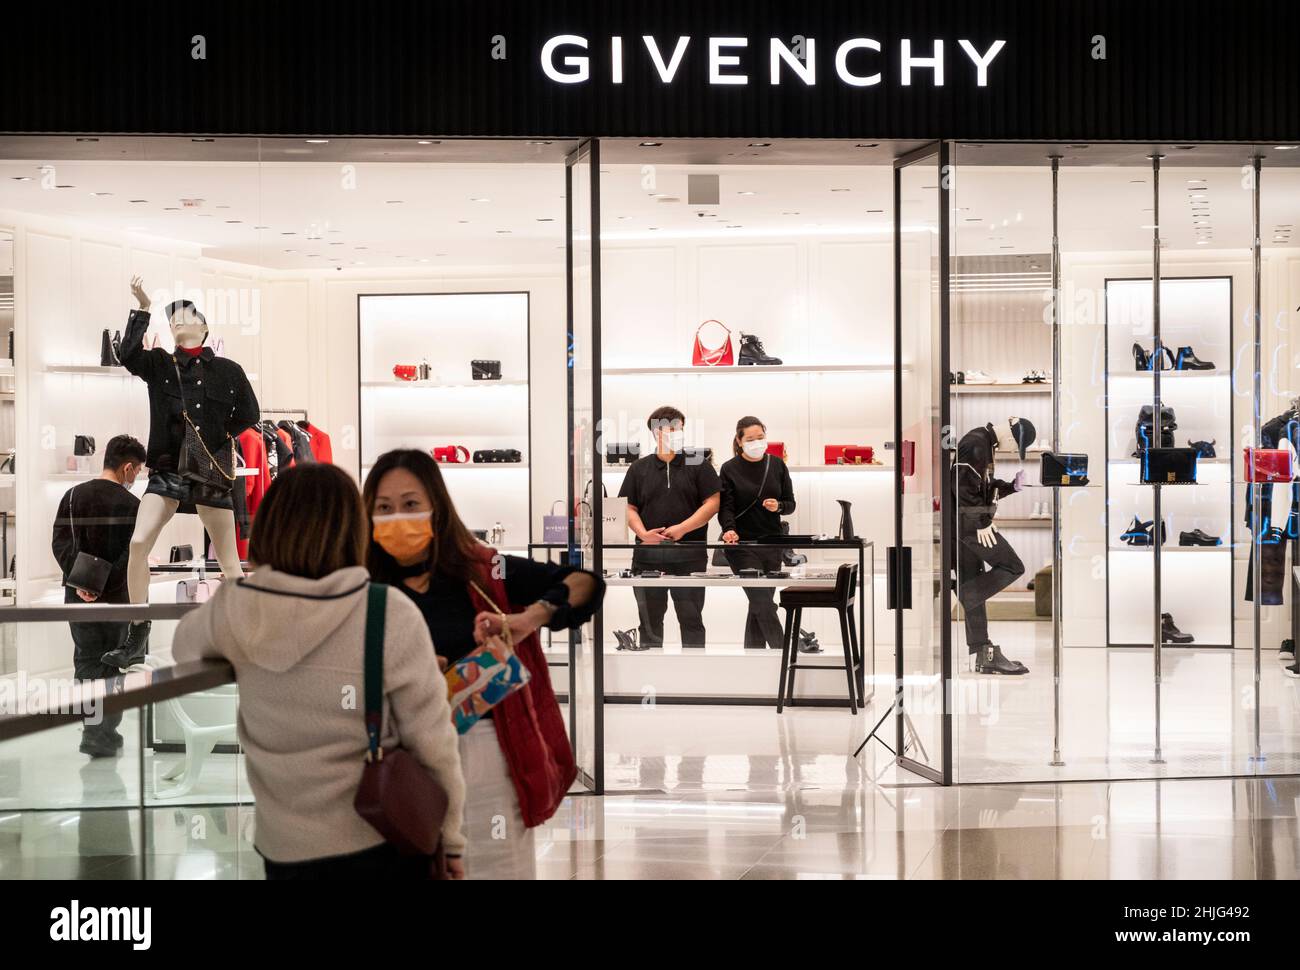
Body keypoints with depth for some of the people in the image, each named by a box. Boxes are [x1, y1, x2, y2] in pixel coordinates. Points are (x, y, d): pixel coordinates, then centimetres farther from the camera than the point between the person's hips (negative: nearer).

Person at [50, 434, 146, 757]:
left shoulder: (73, 496, 5)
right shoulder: (131, 504, -9)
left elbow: (60, 543, -2)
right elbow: (132, 555, -15)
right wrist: (103, 586, -9)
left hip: (77, 597, 3)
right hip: (116, 598, -3)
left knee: (87, 661, 10)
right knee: (113, 664, 7)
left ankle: (95, 732, 3)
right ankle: (105, 736, 7)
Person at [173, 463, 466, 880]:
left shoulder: (232, 613, -9)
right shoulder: (391, 616, -18)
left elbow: (184, 646, 15)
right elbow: (431, 740, -12)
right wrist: (451, 837, 1)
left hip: (285, 848, 2)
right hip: (384, 843, -2)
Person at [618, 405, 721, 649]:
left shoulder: (698, 465, 4)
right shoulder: (639, 468, 10)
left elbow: (712, 503, -2)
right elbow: (629, 507, 9)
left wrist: (682, 529, -12)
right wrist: (643, 533, -10)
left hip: (688, 554, -2)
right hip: (648, 553, 2)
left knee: (691, 619, 1)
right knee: (650, 619, 8)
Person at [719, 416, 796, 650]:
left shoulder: (777, 465, 7)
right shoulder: (730, 469, -2)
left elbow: (790, 504, 10)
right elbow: (726, 506, -7)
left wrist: (778, 506, -13)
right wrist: (729, 529, -27)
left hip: (771, 544, 4)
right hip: (742, 545, -4)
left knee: (759, 604, 7)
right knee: (764, 603, -11)